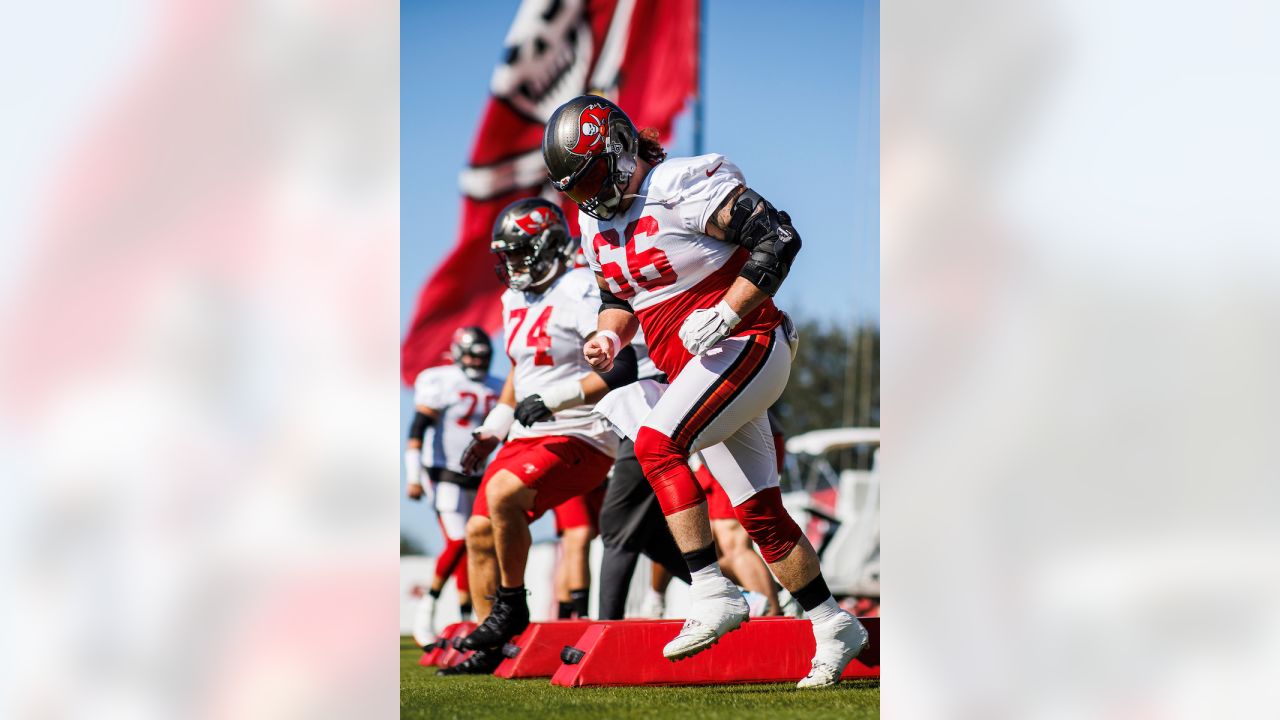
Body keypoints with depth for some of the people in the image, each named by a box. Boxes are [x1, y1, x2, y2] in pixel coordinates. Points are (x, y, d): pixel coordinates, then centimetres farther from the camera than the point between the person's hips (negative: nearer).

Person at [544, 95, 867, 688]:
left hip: (744, 345, -9)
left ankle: (713, 595, -25)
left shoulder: (685, 186, -17)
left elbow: (778, 238, -19)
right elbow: (619, 296, 22)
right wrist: (609, 334, 0)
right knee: (759, 513, 9)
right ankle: (832, 627, 20)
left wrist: (726, 315, -24)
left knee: (657, 443, -26)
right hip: (697, 369, 9)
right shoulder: (596, 222, 9)